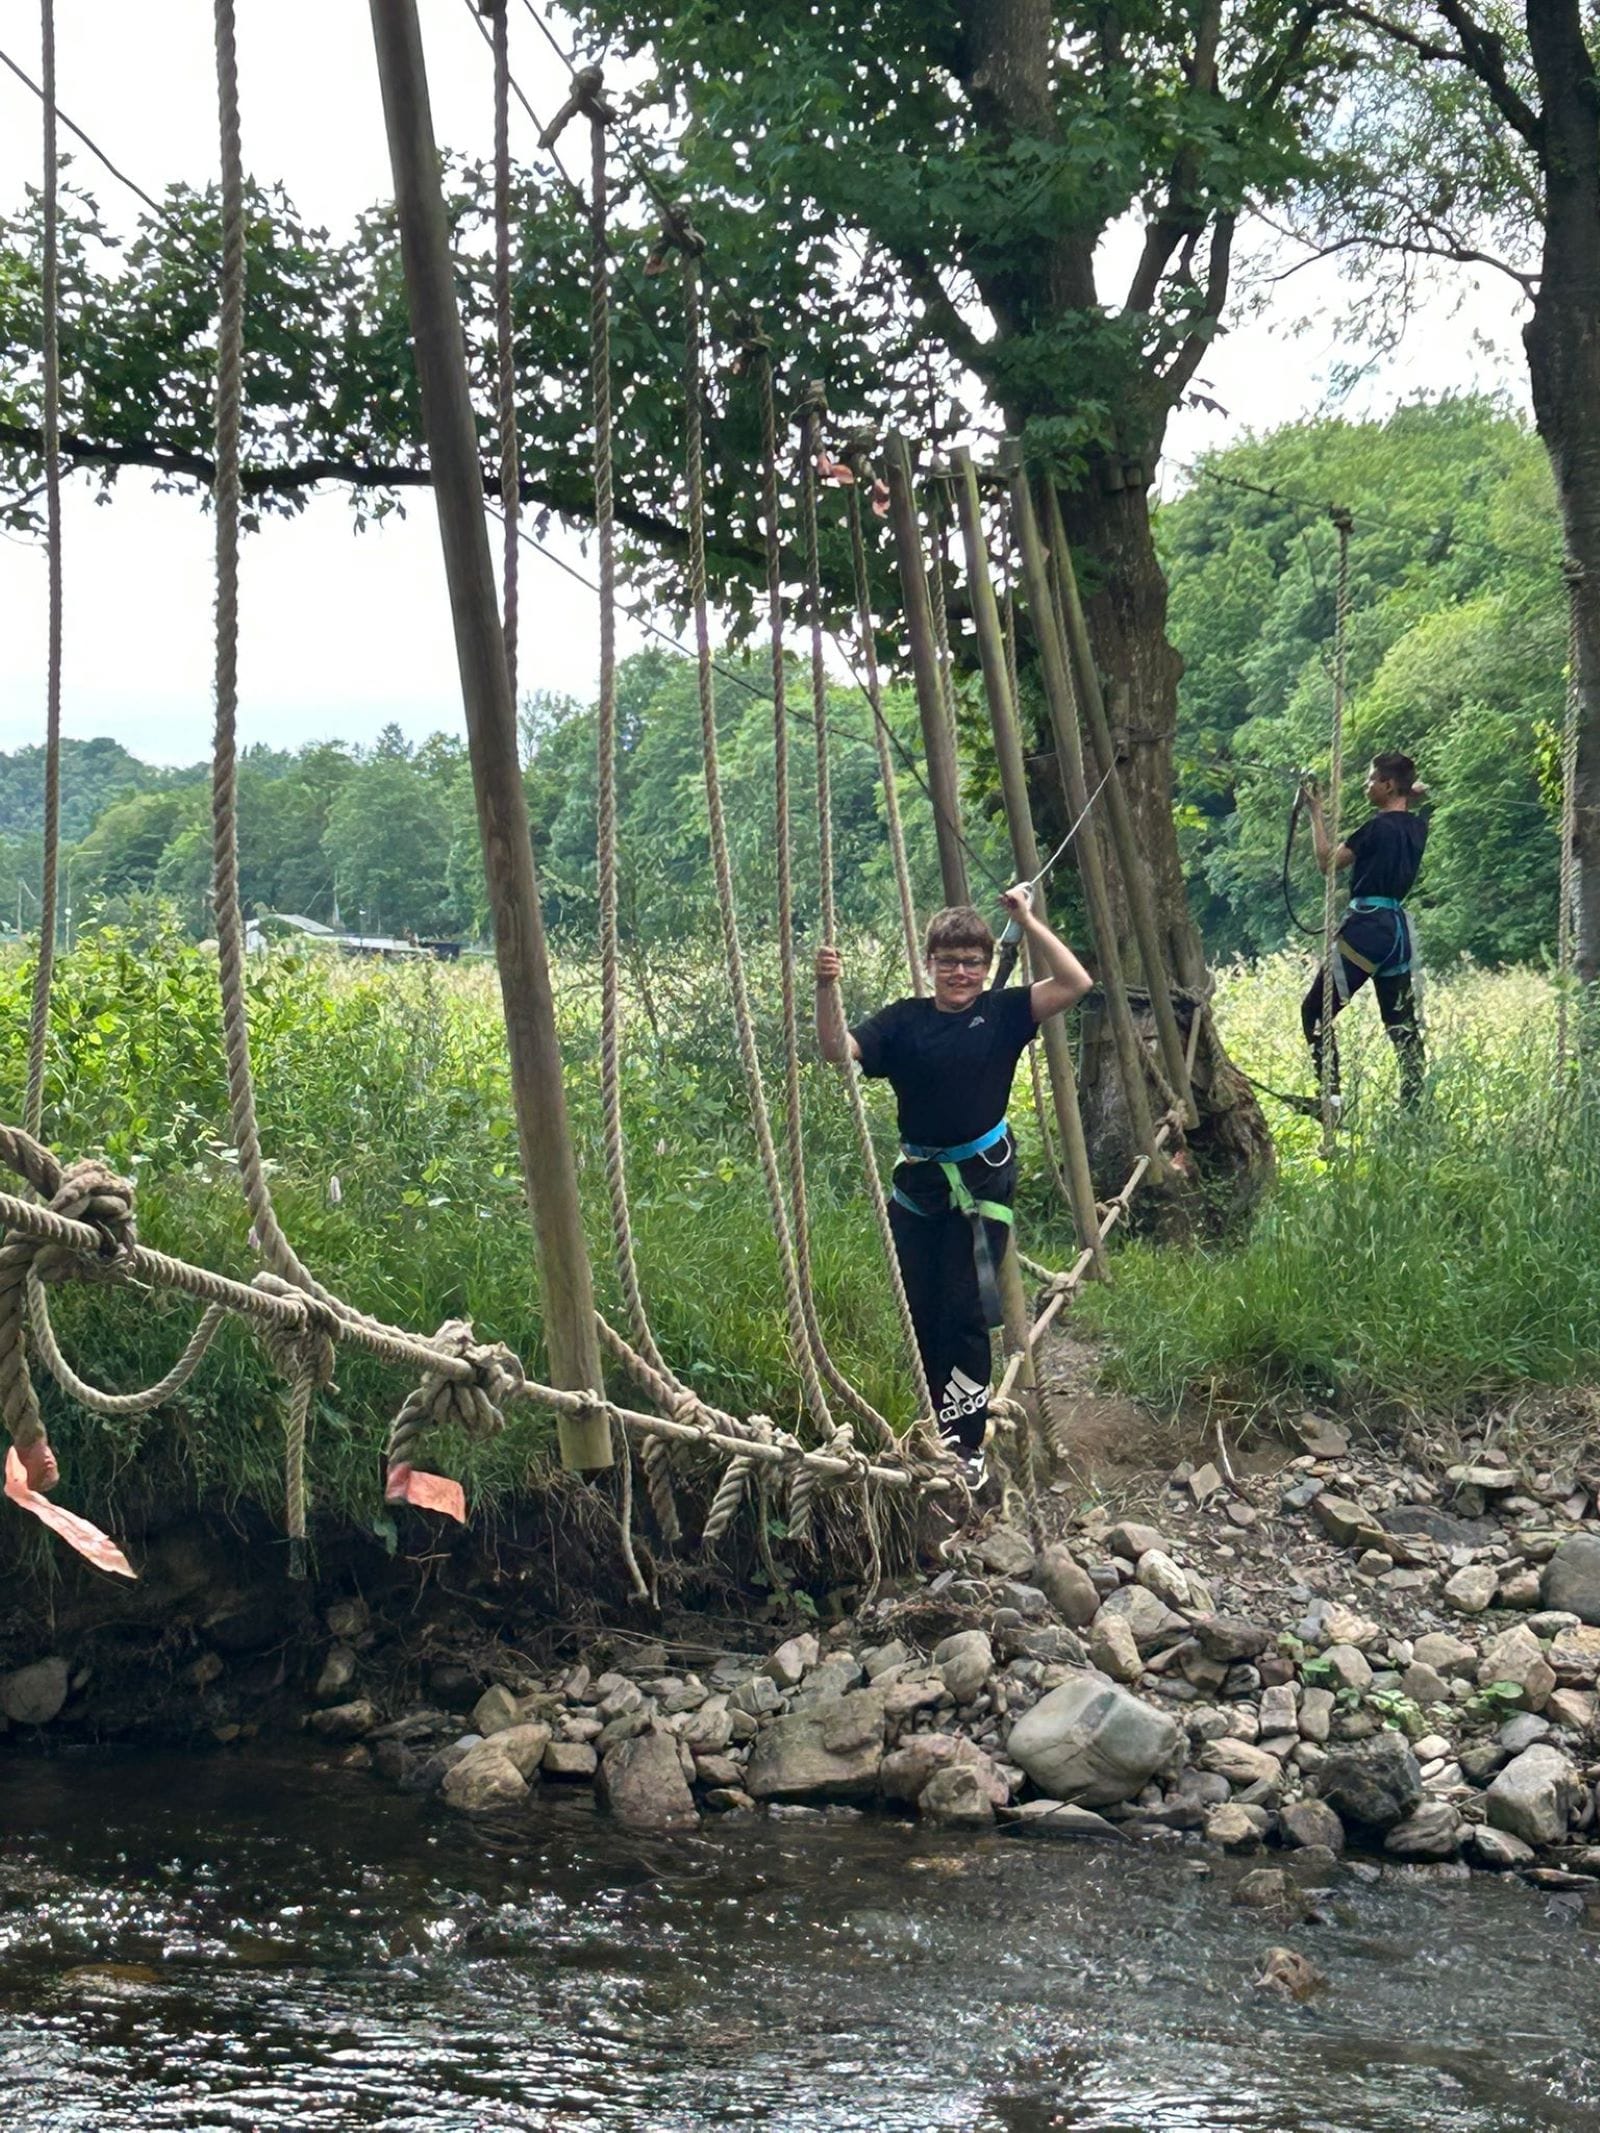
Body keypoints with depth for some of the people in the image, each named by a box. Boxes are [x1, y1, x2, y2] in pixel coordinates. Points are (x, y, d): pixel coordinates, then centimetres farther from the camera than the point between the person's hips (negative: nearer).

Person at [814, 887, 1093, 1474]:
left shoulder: (1002, 1013, -1)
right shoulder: (903, 1022, 0)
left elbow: (1075, 983, -11)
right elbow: (838, 1049, -13)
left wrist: (1027, 920, -12)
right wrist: (827, 988, -28)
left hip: (981, 1183, -2)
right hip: (918, 1183, 2)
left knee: (964, 1314, -6)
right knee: (920, 1313, 7)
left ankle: (967, 1444, 1)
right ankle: (932, 1429, 22)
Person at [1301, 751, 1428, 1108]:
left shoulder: (1378, 827, -13)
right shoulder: (1417, 827, 9)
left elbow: (1327, 862, -6)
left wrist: (1316, 811, -1)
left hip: (1366, 925, -8)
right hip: (1399, 926, 8)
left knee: (1315, 1010, -1)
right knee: (1402, 1021, 10)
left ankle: (1330, 1094, -8)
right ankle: (1413, 1102, 5)